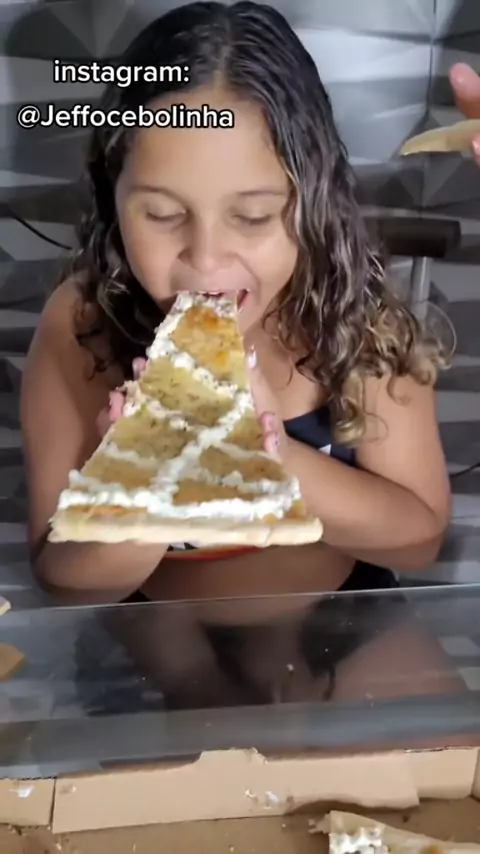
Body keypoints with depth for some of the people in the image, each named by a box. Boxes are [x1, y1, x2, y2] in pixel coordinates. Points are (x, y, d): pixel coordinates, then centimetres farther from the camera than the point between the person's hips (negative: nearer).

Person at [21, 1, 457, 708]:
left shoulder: (353, 308, -20)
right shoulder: (82, 326, -22)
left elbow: (421, 536, -17)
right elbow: (64, 582, -16)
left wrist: (273, 456, -35)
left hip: (340, 611, 2)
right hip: (158, 629, -1)